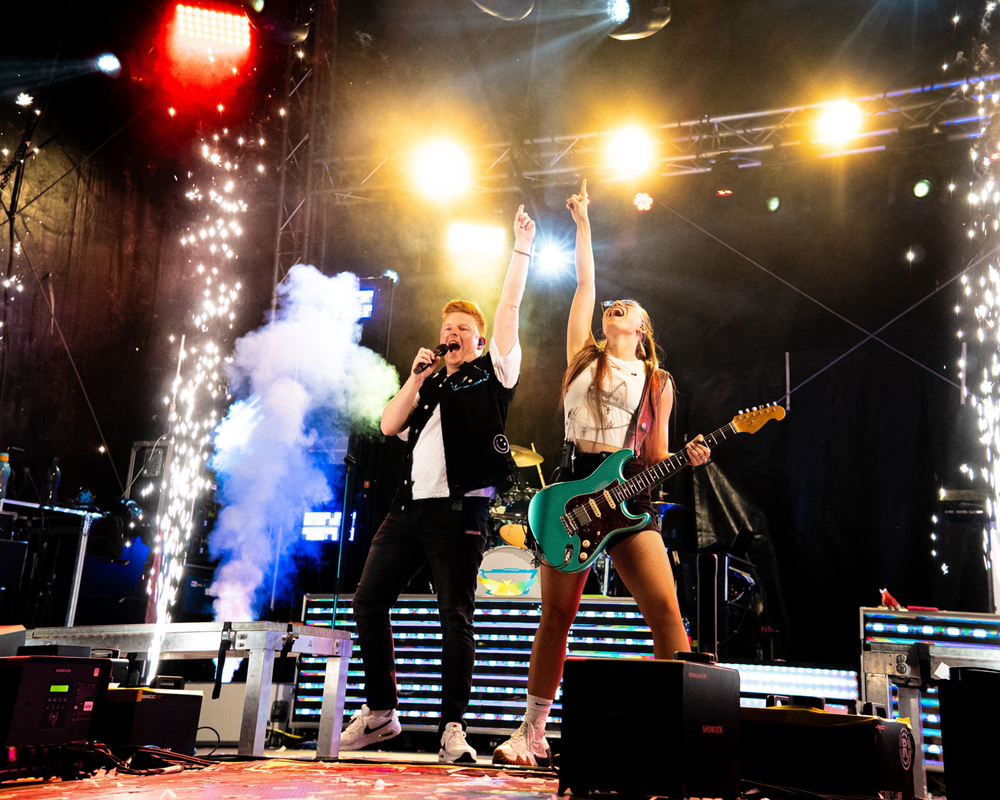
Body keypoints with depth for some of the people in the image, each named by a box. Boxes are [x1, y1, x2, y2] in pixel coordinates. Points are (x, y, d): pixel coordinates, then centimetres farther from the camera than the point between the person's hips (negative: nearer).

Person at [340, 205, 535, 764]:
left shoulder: (493, 373, 8)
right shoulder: (430, 387, 24)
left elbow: (510, 306, 3)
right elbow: (389, 426, 13)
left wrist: (522, 246, 4)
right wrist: (417, 378, 7)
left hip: (460, 508, -6)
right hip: (410, 504, 7)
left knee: (456, 616, -7)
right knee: (368, 601, 5)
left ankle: (453, 727, 3)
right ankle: (381, 713, 18)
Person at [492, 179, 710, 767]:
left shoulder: (658, 383, 12)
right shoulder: (584, 356, 13)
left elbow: (655, 454, 11)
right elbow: (586, 283, 11)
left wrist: (688, 457, -9)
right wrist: (583, 223, 15)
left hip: (629, 495, 0)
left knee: (665, 609, -12)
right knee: (556, 616, 3)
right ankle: (534, 734, 16)